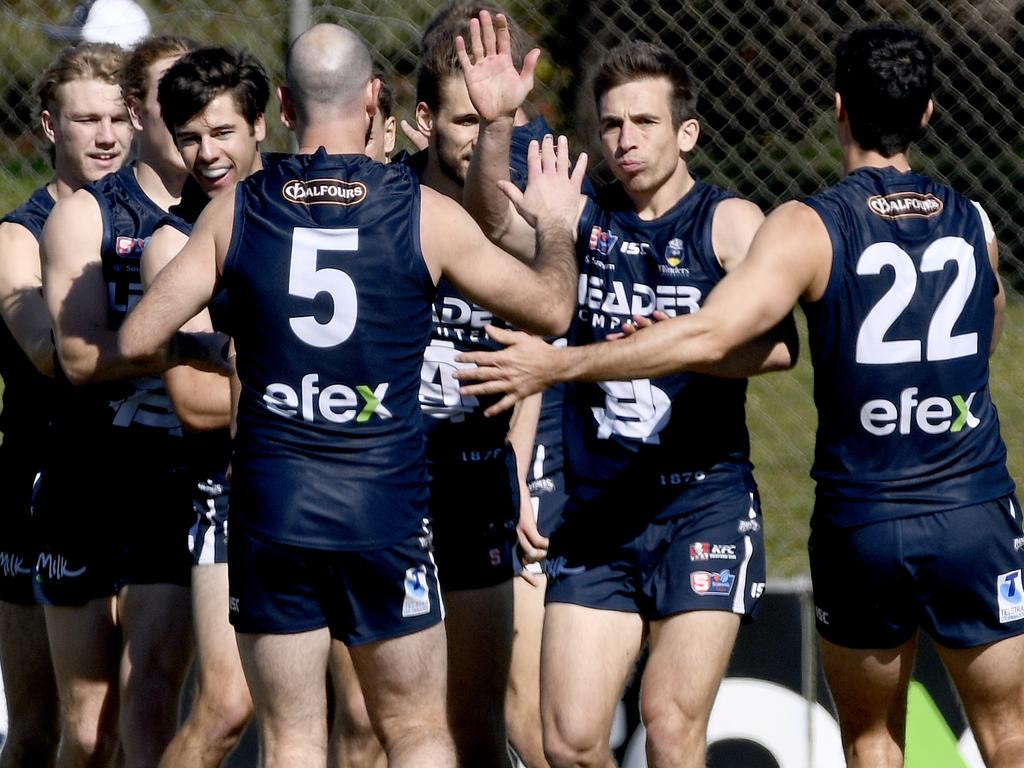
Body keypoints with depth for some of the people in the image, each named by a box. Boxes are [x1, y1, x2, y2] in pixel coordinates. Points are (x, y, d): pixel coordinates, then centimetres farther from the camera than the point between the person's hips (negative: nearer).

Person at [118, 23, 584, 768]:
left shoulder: (237, 211, -1)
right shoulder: (426, 214, -4)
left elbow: (139, 341, 1)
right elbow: (550, 308, 7)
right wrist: (556, 223, 26)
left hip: (269, 510, 1)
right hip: (386, 510, -1)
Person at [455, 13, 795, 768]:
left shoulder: (729, 223, -1)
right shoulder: (584, 219, 9)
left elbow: (776, 342, -17)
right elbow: (496, 225, -11)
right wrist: (496, 127, -29)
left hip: (703, 501, -3)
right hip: (597, 512, 3)